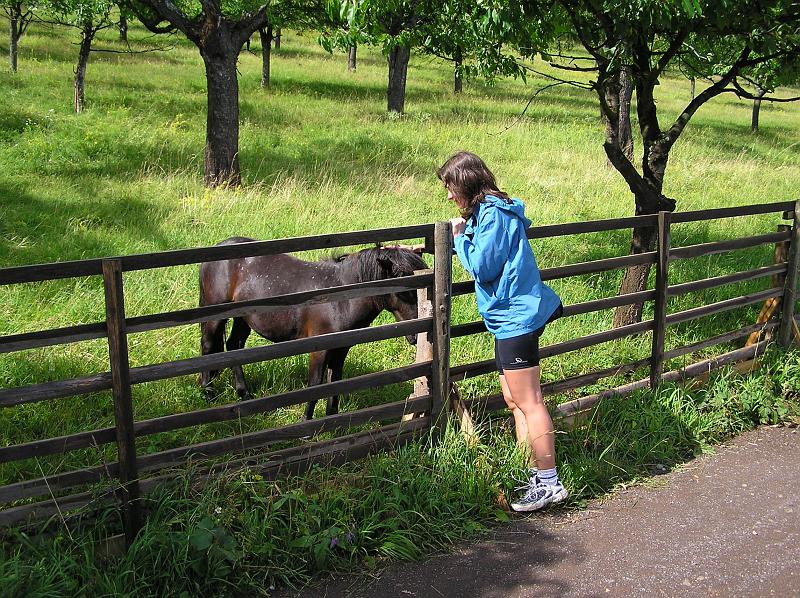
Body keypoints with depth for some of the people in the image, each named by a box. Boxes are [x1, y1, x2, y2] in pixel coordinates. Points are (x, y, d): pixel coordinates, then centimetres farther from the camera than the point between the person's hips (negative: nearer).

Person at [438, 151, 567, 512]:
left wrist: (459, 237, -4)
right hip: (511, 318, 11)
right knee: (515, 402, 13)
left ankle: (549, 483, 0)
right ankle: (536, 475, 20)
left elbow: (482, 267, -18)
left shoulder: (493, 214, -15)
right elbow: (479, 254, 25)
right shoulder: (487, 212, 16)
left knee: (527, 402, -6)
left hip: (515, 317, -11)